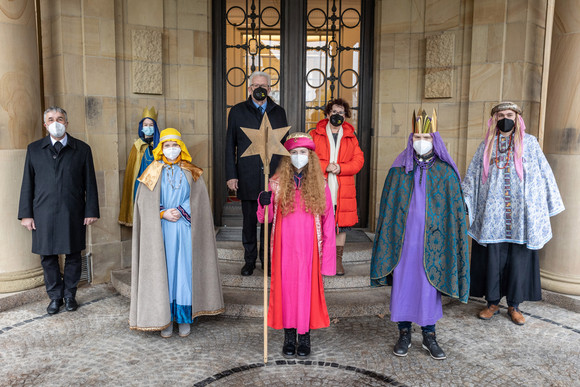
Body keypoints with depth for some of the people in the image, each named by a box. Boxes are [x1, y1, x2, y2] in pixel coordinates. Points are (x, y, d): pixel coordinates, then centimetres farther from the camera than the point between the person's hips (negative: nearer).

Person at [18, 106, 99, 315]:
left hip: (73, 214, -1)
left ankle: (70, 295, 23)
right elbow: (27, 183, 7)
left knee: (73, 256, 7)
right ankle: (55, 297, 22)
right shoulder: (34, 149, 9)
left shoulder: (82, 149, 5)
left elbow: (90, 183, 4)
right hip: (44, 213, 1)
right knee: (48, 257, 7)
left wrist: (91, 211, -2)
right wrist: (26, 213, 2)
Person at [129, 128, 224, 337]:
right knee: (163, 271, 0)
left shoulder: (191, 173, 7)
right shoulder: (153, 173, 6)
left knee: (184, 270, 0)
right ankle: (165, 319, 10)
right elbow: (145, 204, 2)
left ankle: (184, 318, 11)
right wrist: (163, 214, -11)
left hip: (185, 229, 0)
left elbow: (198, 200, 3)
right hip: (161, 230, 0)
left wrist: (180, 212, -11)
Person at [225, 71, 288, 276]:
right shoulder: (237, 111, 7)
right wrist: (231, 175, -2)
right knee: (249, 221, 7)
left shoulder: (278, 112, 11)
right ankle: (250, 260, 21)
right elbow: (230, 146, 6)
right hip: (247, 178, -1)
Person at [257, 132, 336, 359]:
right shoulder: (277, 183, 3)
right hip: (285, 247, 1)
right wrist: (264, 203, -19)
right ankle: (289, 337, 19)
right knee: (285, 287, 4)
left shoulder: (320, 185, 2)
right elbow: (266, 218, 4)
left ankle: (304, 337, 18)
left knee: (307, 288, 3)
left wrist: (327, 253, -3)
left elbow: (328, 221, 2)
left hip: (308, 248, 0)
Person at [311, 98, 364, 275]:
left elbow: (358, 160, 5)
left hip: (343, 189, 2)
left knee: (342, 224, 5)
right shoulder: (315, 135, 8)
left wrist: (340, 168, -11)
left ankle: (338, 260, 17)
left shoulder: (351, 137, 12)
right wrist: (325, 166, -14)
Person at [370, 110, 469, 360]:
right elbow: (387, 208, 5)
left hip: (431, 240, 0)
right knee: (402, 284, 6)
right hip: (403, 238, 1)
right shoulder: (399, 170, 2)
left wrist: (451, 242, -2)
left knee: (429, 287, 7)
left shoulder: (445, 172, 0)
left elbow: (454, 210, 2)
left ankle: (429, 337, 24)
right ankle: (404, 335, 22)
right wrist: (387, 236, 1)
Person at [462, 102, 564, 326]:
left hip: (520, 215, -1)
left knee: (518, 258, 3)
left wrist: (550, 206, 2)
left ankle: (514, 305, 17)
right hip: (491, 213, 1)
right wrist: (464, 203, 3)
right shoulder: (486, 146, 9)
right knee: (492, 258, 4)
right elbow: (472, 176, 10)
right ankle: (492, 303, 17)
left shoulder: (529, 143, 5)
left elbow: (543, 174, 5)